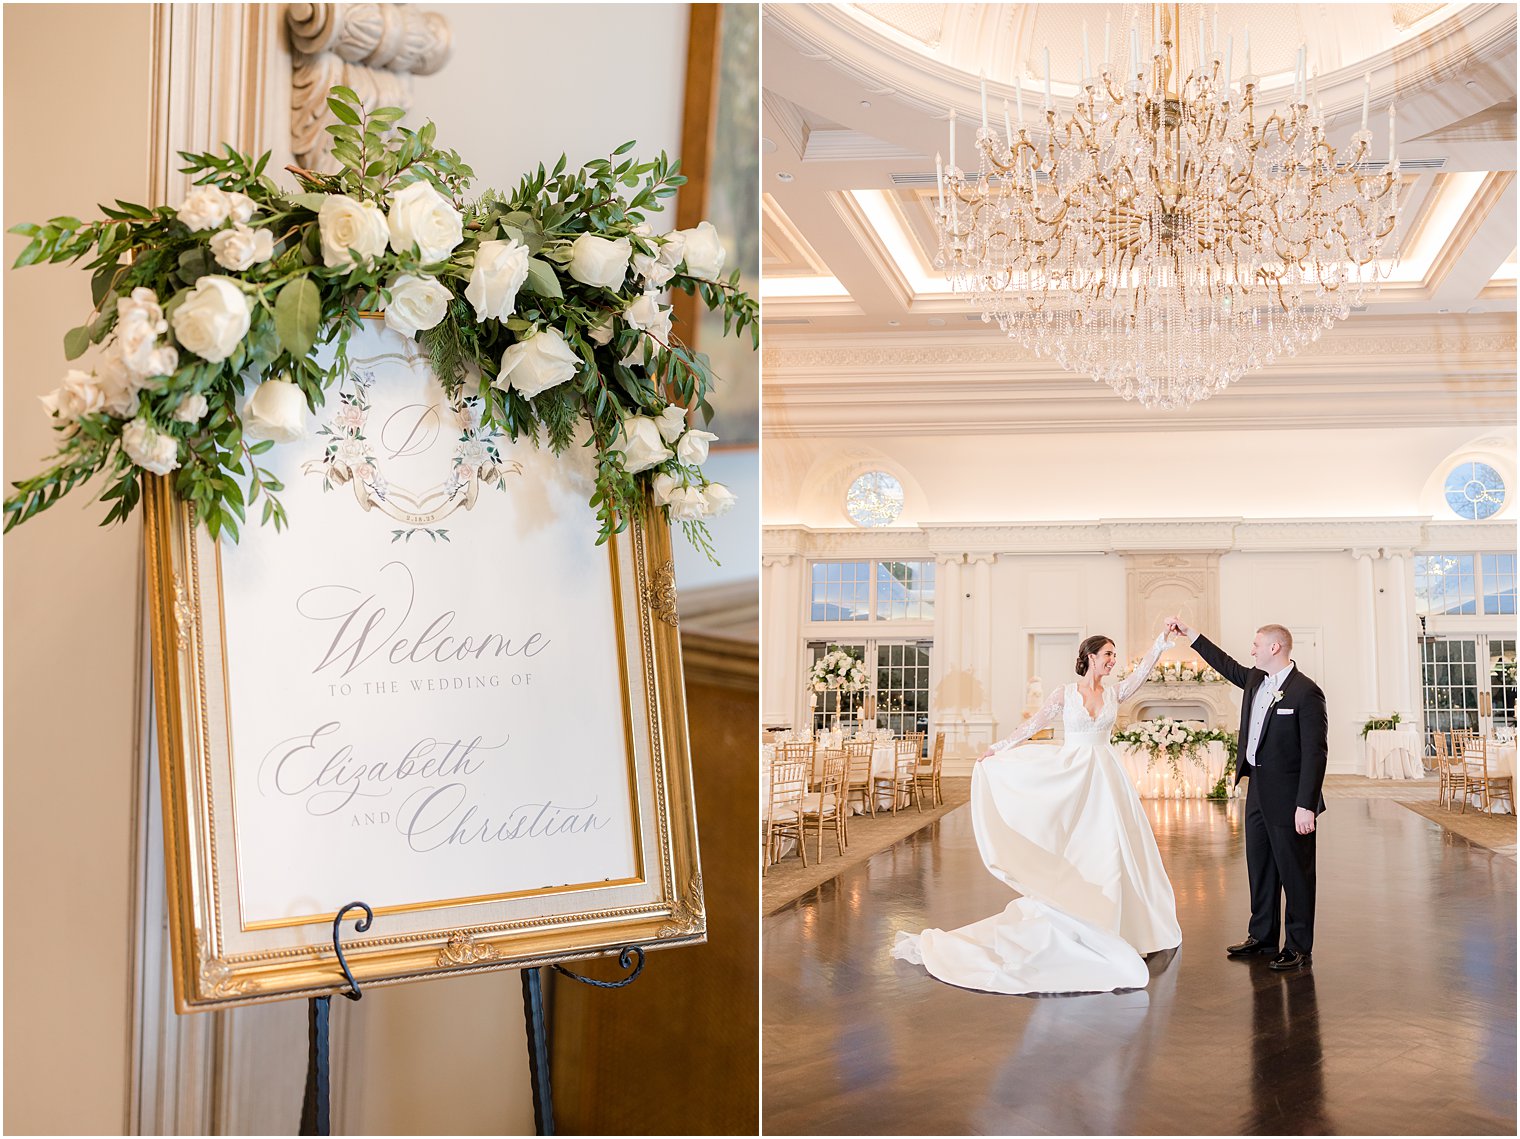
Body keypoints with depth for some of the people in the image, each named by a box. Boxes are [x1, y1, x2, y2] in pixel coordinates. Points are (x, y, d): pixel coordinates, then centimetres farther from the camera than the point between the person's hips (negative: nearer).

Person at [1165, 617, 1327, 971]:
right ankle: (1262, 936, 28)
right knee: (1259, 868, 16)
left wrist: (1306, 805, -21)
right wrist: (1189, 633, 27)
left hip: (1288, 796, -8)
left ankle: (1298, 946, 12)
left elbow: (1314, 753, -18)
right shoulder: (1255, 680, 8)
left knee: (1294, 872, 2)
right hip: (1257, 792, 9)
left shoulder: (1306, 692, -16)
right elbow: (1226, 665, 28)